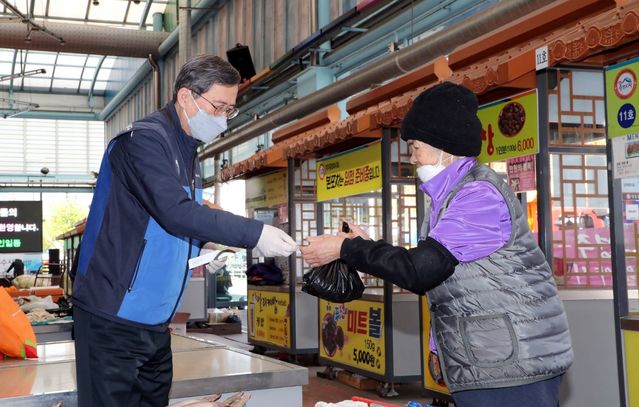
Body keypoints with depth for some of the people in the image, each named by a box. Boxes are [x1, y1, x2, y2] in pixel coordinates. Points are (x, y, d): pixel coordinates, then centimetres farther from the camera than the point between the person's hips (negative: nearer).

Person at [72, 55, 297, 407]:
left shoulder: (186, 151, 14)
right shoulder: (145, 139, -15)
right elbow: (175, 212, -27)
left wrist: (211, 246, 3)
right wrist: (255, 234, -25)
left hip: (155, 319, 9)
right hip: (115, 314, -9)